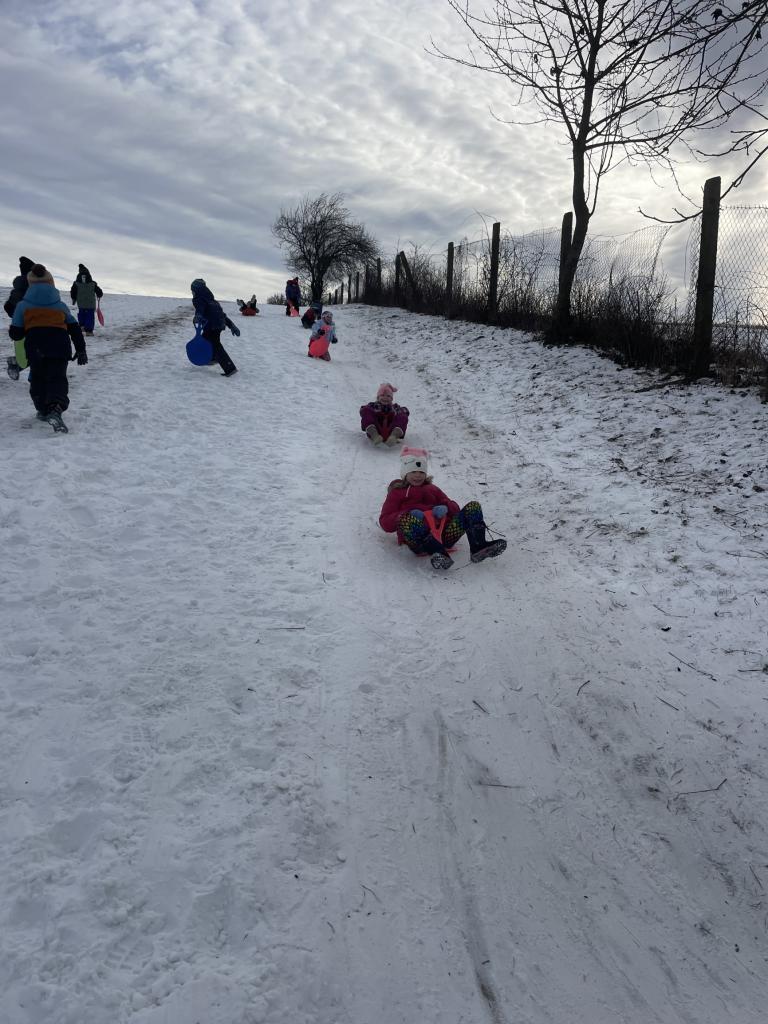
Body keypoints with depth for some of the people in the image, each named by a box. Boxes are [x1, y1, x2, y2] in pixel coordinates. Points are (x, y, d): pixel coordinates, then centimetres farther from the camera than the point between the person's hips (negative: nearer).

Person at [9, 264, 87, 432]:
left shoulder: (23, 305, 9)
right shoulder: (60, 305, 16)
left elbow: (15, 334, 6)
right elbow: (74, 328, 14)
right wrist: (81, 349, 19)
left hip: (35, 347, 0)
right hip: (60, 346, 1)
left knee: (38, 379, 21)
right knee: (57, 379, -2)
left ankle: (43, 410, 24)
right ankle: (56, 409, -28)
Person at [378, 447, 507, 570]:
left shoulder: (432, 489, 36)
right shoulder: (397, 492, 24)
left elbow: (454, 507, 24)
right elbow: (385, 523, 9)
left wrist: (445, 508, -2)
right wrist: (409, 514, -10)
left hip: (444, 533, 4)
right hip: (418, 539, -4)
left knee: (473, 506, -9)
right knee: (405, 519, -37)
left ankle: (478, 546, -33)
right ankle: (438, 553, -53)